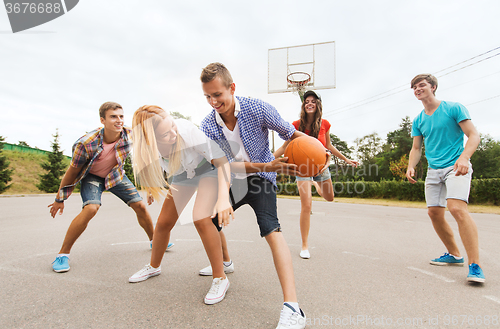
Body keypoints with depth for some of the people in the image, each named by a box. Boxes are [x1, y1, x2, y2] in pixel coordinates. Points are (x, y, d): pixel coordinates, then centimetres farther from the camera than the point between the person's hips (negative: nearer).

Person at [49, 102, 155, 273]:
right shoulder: (86, 143, -31)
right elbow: (72, 171, -18)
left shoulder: (130, 136, -26)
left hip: (115, 175, 3)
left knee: (140, 206, -3)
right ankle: (63, 254, -9)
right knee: (90, 208, -28)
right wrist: (60, 199, -7)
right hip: (92, 176, -3)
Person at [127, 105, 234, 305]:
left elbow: (222, 161, -37)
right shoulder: (145, 148, -25)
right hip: (183, 174, 5)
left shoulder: (186, 130, -38)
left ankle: (220, 278, -7)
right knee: (164, 223, 6)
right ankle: (154, 267, 35)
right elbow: (152, 168, 1)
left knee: (201, 219, -24)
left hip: (208, 168, -4)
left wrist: (223, 198, -48)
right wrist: (151, 188, 15)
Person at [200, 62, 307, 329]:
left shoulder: (258, 109, -19)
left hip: (261, 180, -4)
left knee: (270, 228, -27)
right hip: (231, 184, 5)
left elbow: (291, 134, -7)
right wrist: (268, 166, -33)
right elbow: (226, 165, -22)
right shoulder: (208, 126, -14)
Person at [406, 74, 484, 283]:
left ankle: (475, 265, -17)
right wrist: (411, 166, -5)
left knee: (457, 208, -24)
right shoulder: (418, 121, 12)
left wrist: (464, 157, -25)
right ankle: (454, 255, 22)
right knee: (434, 213, 4)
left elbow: (473, 136, -7)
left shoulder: (454, 108, -3)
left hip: (455, 167, -6)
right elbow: (416, 148, 14)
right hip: (433, 170, 6)